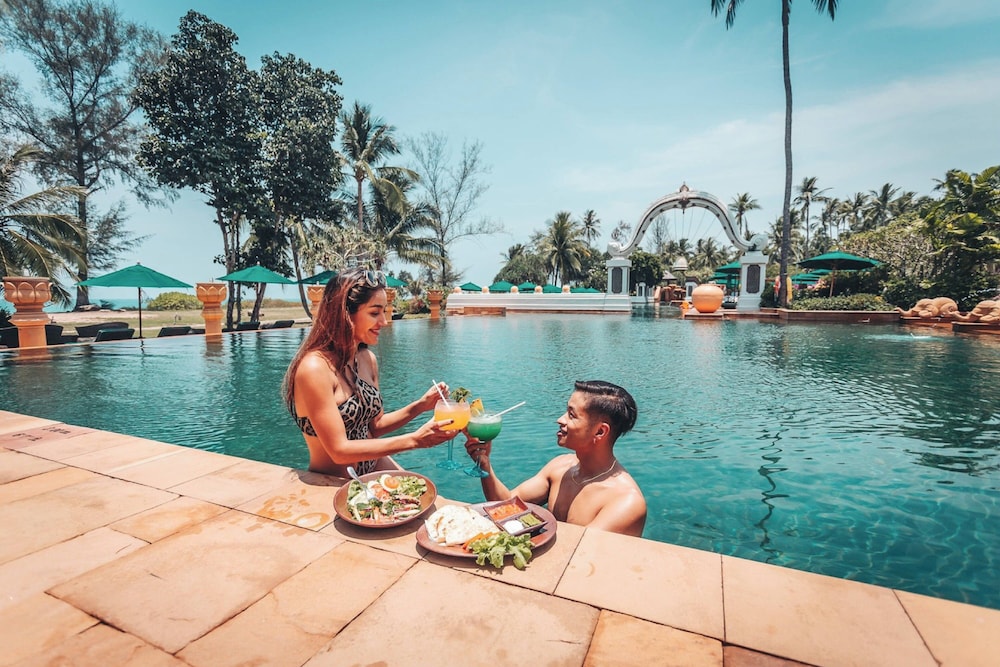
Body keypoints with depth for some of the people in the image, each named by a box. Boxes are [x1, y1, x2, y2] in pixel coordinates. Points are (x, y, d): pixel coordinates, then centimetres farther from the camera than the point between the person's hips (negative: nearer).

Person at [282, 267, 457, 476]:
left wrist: (420, 405, -8)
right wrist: (414, 440, -24)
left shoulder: (367, 359, -1)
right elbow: (339, 451, -23)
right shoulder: (315, 367, -22)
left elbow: (374, 426, 7)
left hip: (374, 468, 7)